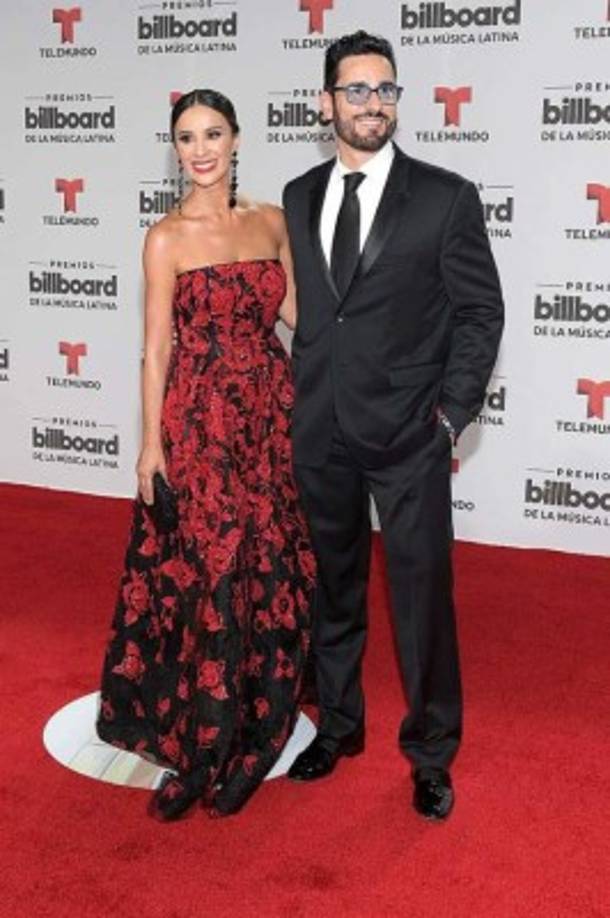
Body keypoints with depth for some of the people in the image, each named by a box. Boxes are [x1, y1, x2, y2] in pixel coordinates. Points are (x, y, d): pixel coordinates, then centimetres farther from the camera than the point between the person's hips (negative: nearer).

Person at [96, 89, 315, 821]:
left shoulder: (271, 221, 7)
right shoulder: (166, 237, -4)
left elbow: (298, 313, 9)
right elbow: (157, 346, -5)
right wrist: (151, 443, -8)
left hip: (272, 407, 4)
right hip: (201, 416, -4)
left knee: (274, 569, 9)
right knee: (206, 572, 1)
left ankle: (255, 725, 30)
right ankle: (204, 739, 20)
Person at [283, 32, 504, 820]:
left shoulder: (445, 197, -4)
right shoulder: (298, 197, 8)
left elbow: (481, 312, -2)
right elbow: (296, 305, 13)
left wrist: (452, 413, -8)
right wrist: (299, 398, 6)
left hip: (409, 434, -3)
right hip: (320, 433, 4)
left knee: (423, 599, 4)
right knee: (333, 591, 16)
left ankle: (430, 754, 23)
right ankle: (338, 725, 35)